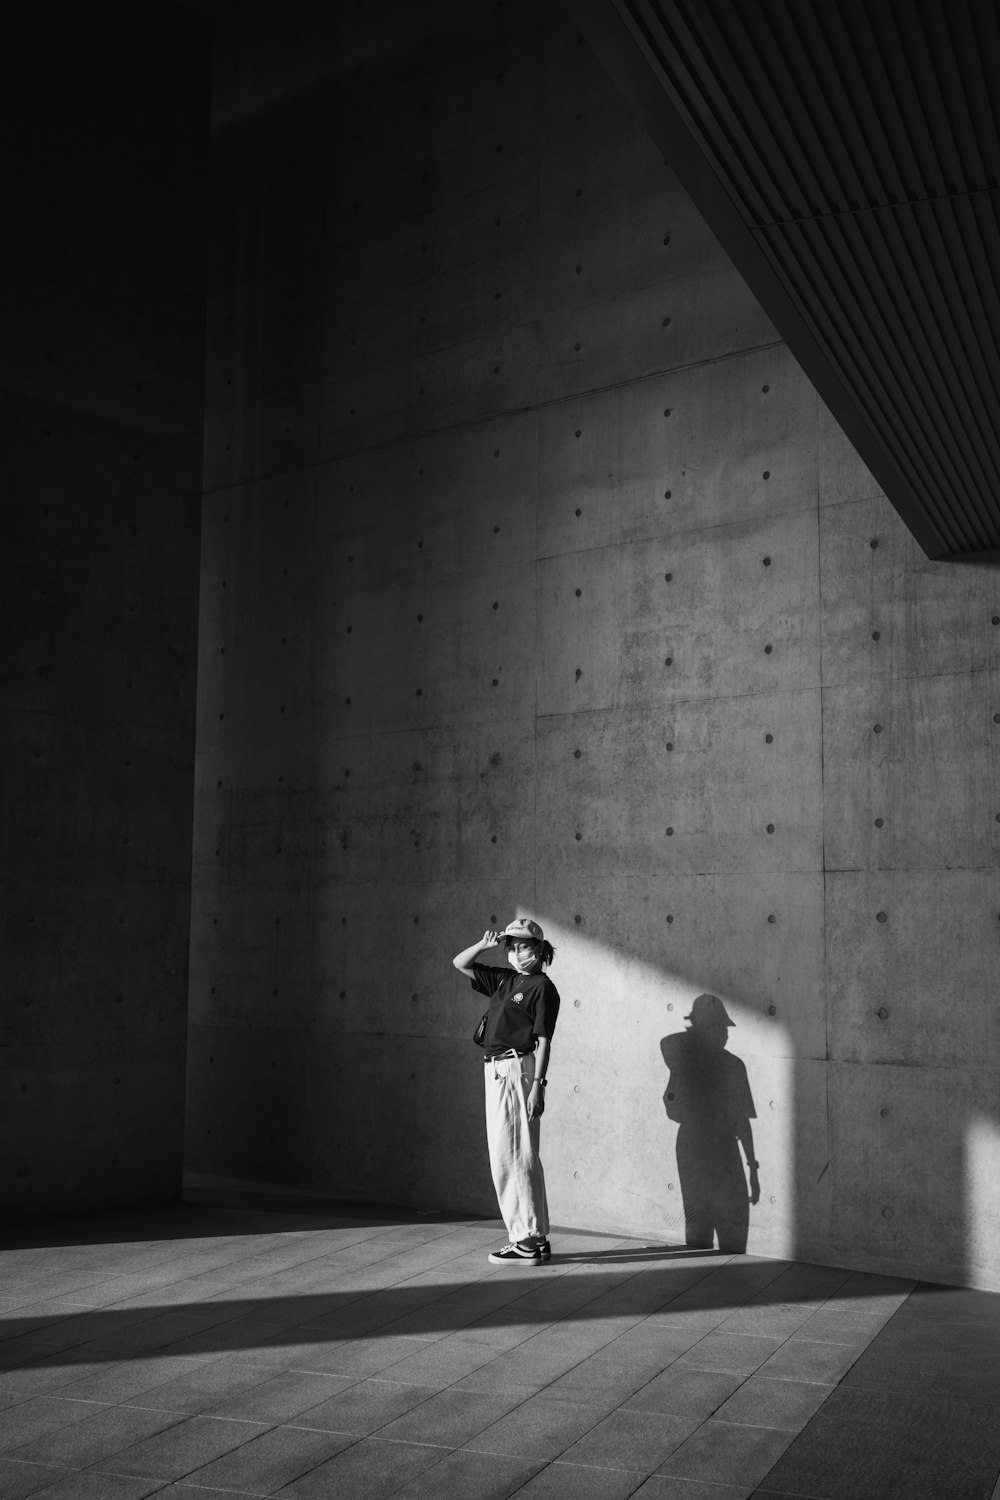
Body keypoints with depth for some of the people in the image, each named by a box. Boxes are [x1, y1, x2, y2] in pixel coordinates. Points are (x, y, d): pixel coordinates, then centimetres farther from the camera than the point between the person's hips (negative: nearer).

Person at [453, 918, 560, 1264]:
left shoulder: (542, 987, -6)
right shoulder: (503, 980, 15)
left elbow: (543, 1041, -12)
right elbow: (459, 963, 22)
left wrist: (538, 1085, -17)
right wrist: (485, 944, 6)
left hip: (518, 1070, -9)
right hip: (496, 1071, 9)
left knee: (512, 1157, -8)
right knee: (517, 1158, 12)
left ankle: (528, 1241, -1)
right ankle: (536, 1238, 20)